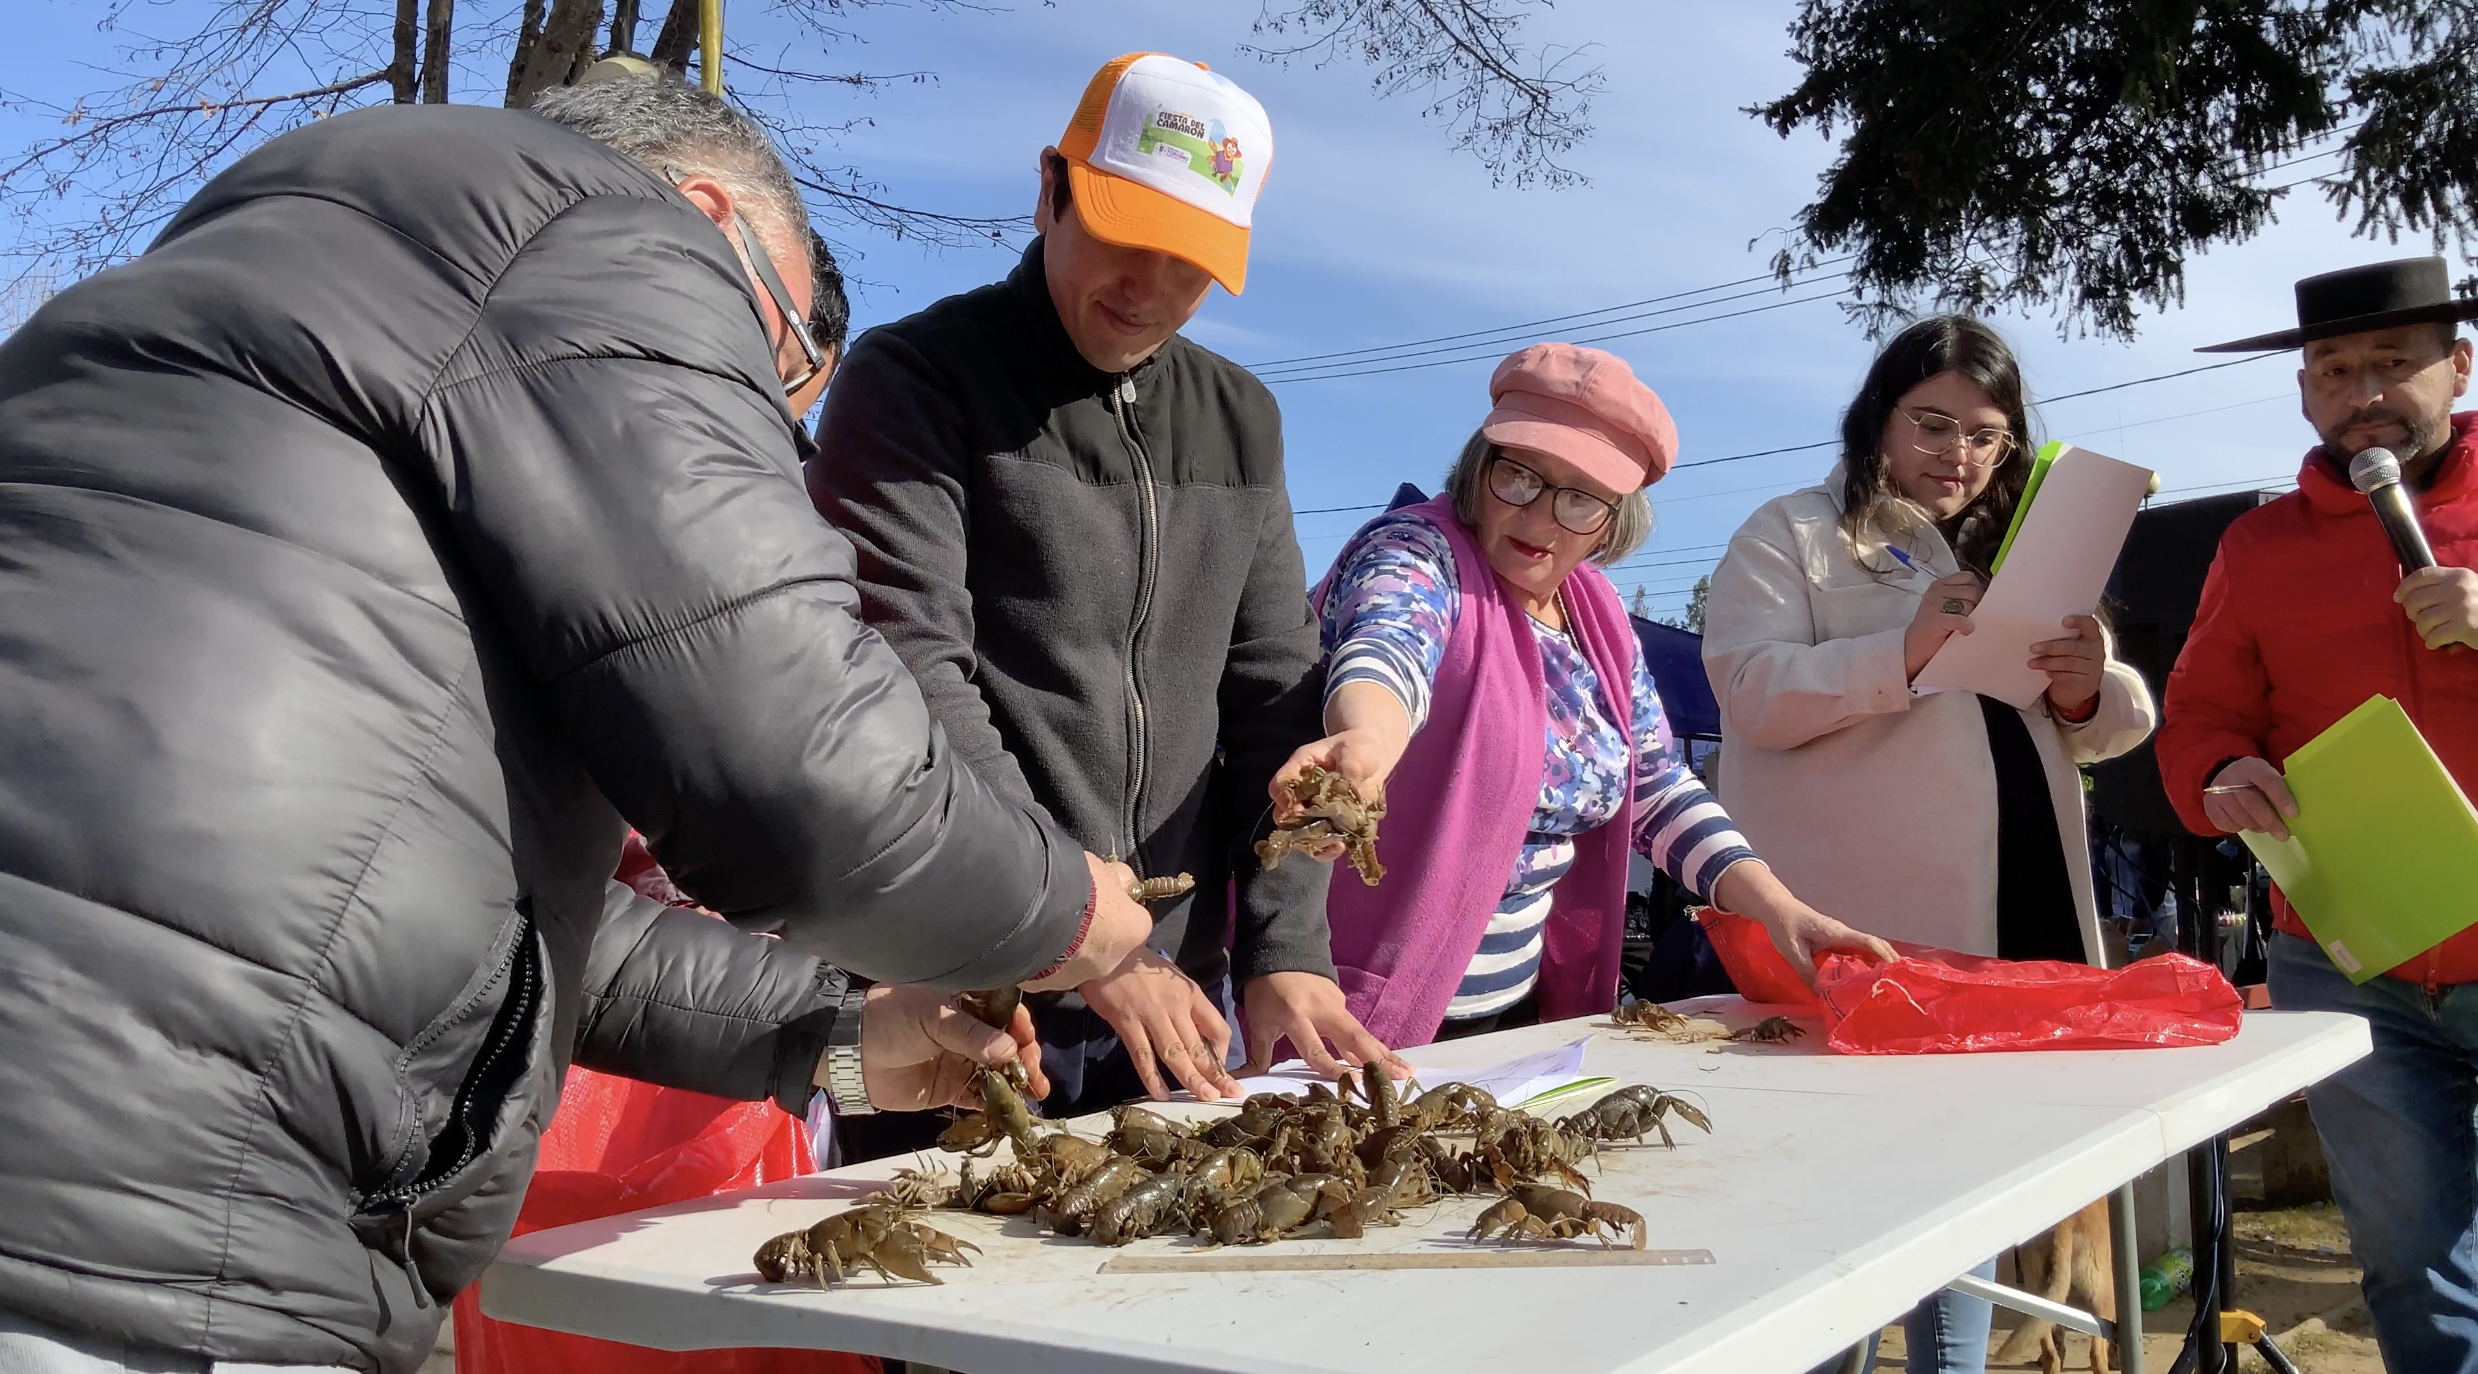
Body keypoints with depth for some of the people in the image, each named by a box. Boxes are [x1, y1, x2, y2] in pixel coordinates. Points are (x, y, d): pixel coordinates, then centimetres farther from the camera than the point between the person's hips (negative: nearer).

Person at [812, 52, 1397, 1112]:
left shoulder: (1242, 420, 12)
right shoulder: (915, 377, -6)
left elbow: (1272, 697, 9)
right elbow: (908, 673, -16)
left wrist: (1286, 948, -1)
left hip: (1174, 995, 5)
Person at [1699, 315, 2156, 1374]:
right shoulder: (1793, 535, 1)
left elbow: (2111, 728, 14)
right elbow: (1752, 693, -13)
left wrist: (2087, 691, -9)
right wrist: (1904, 653, -26)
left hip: (2013, 918, 6)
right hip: (1856, 934, -6)